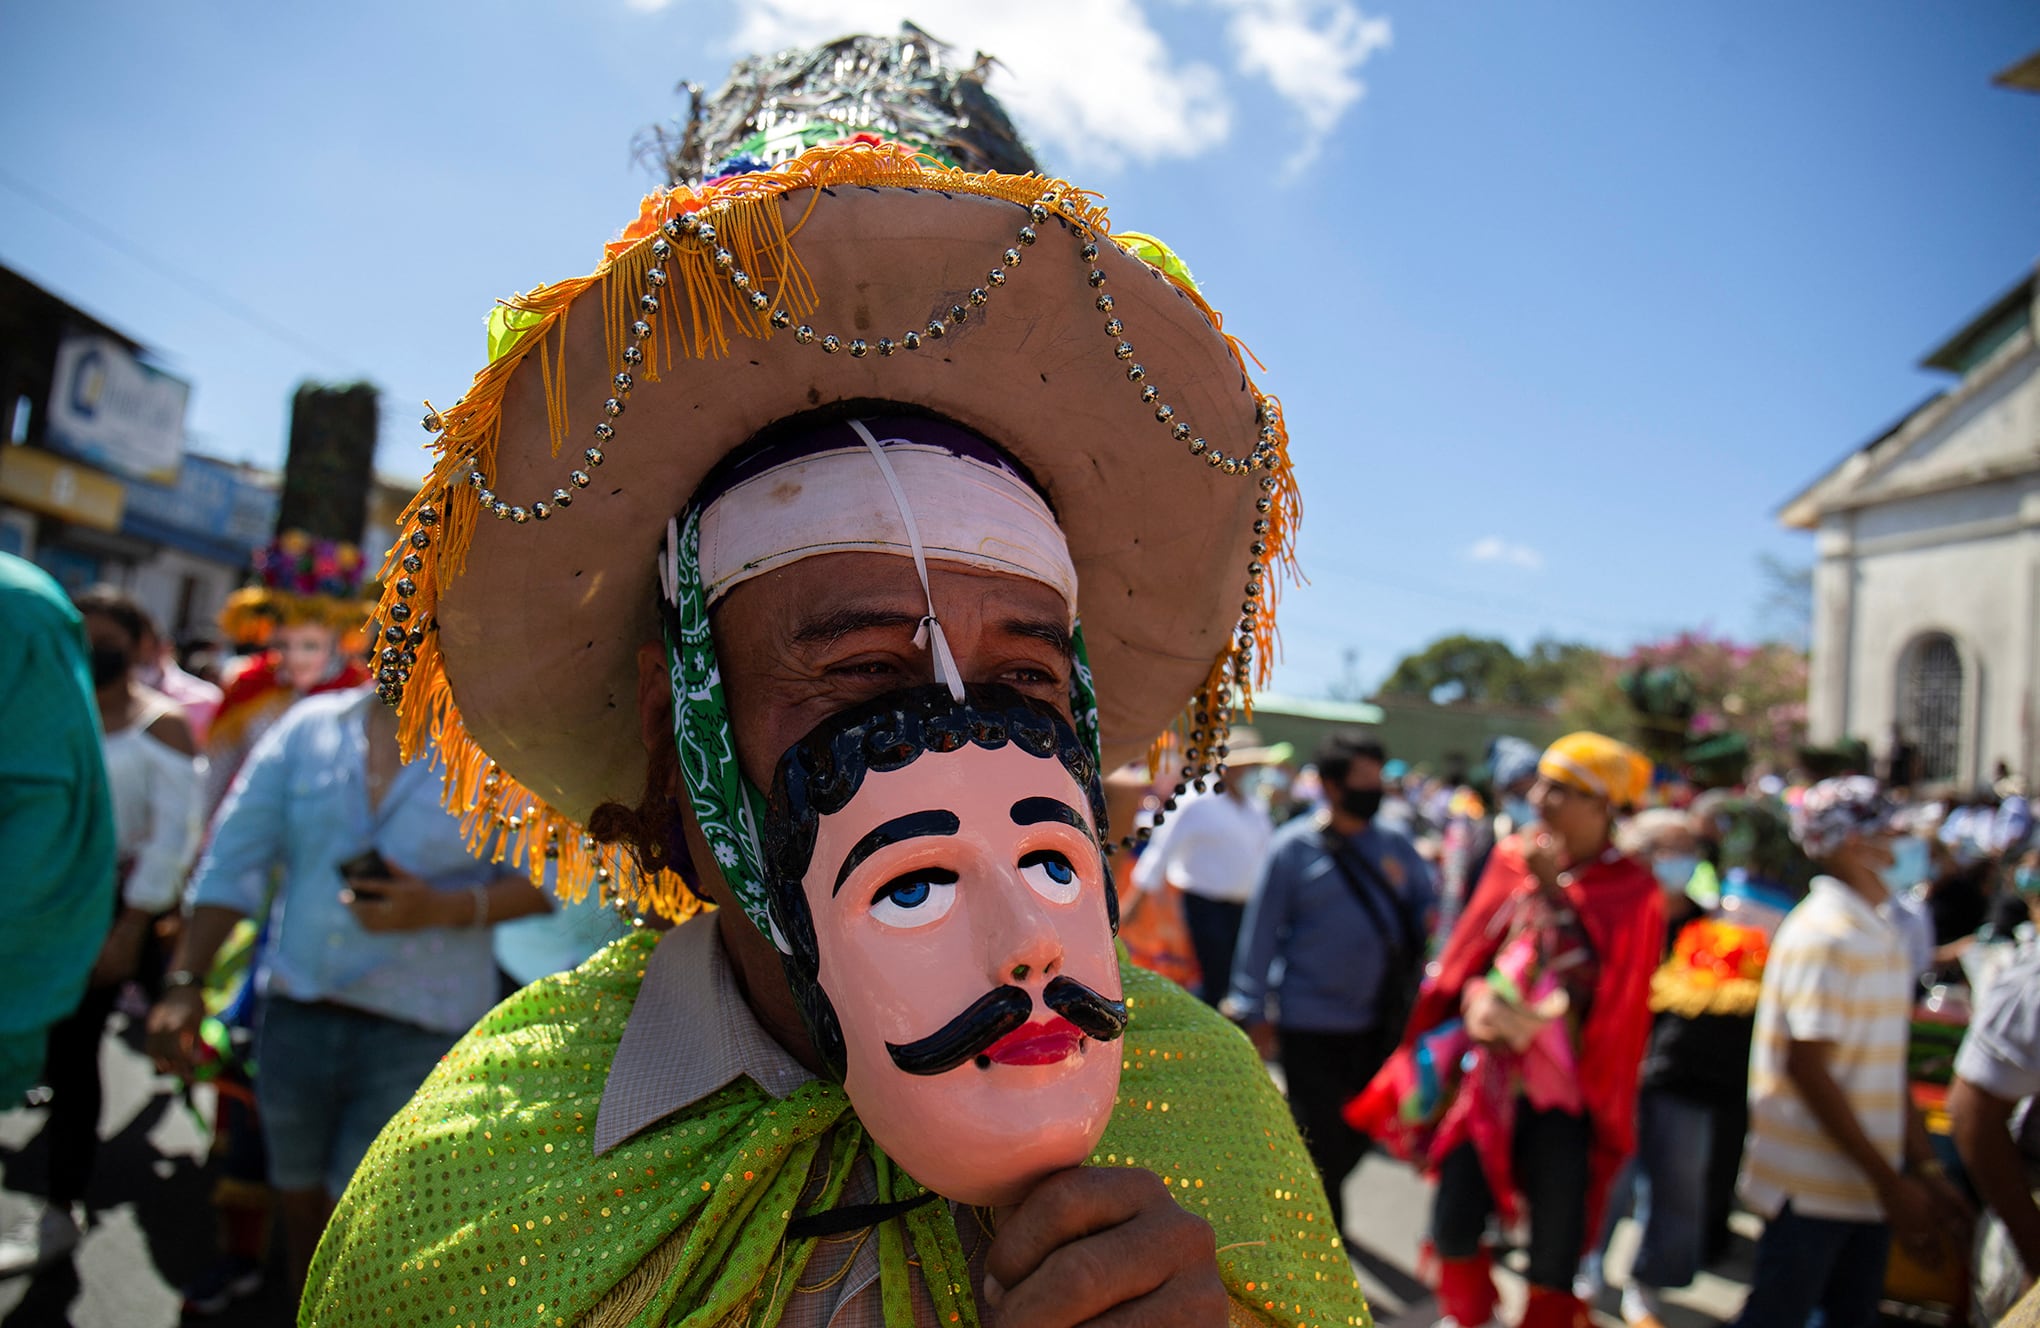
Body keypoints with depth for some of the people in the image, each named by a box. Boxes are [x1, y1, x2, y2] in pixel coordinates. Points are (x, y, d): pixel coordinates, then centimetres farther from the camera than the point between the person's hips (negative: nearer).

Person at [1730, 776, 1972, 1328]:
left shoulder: (1880, 934, 11)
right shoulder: (1825, 934, -18)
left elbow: (1887, 1069, 15)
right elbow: (1806, 1067, -21)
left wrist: (1926, 1170, 11)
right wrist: (1889, 1179, -17)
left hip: (1866, 1183, 9)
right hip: (1811, 1186, -9)